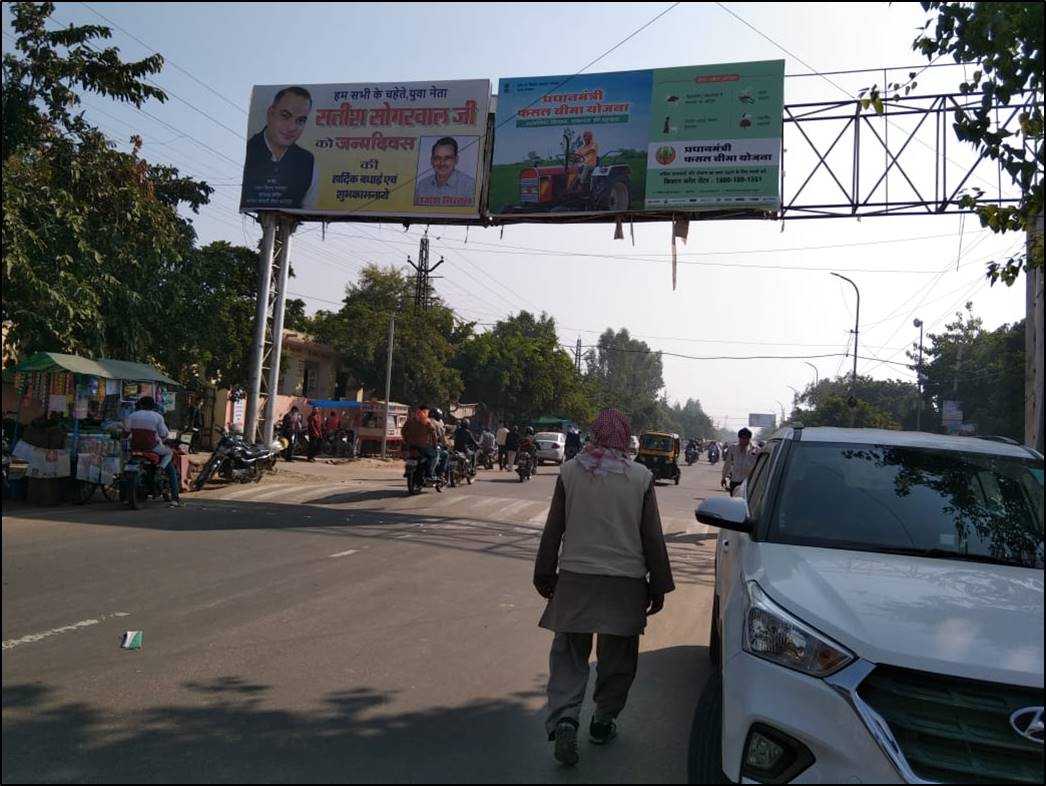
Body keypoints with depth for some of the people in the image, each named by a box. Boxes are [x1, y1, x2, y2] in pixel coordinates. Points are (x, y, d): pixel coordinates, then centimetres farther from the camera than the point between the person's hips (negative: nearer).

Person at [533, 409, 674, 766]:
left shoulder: (570, 471, -2)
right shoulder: (641, 477, -5)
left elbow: (552, 531, 2)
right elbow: (653, 538, -1)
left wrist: (545, 575, 13)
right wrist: (659, 585, 9)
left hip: (576, 578, 1)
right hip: (626, 581, 0)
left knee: (569, 655, 9)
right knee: (616, 657, 16)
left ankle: (564, 719, -7)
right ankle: (603, 722, 24)